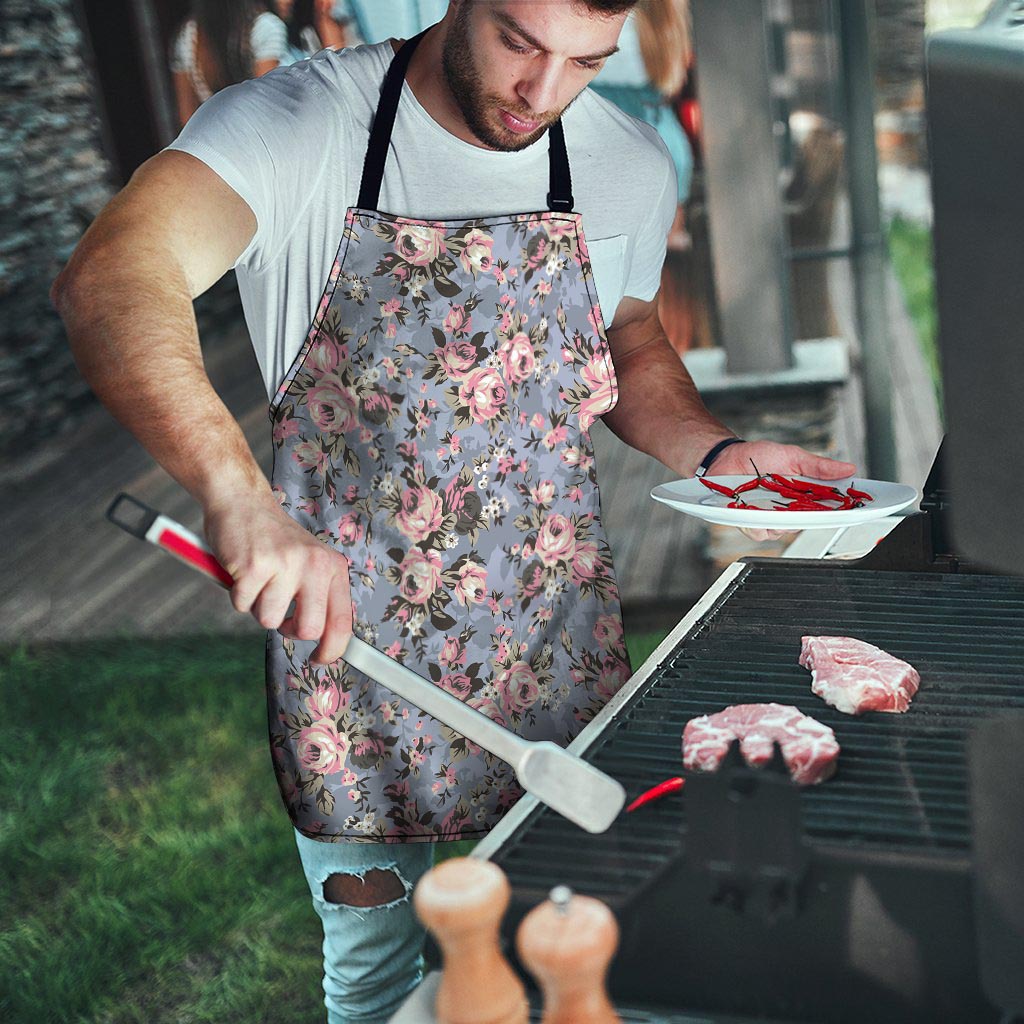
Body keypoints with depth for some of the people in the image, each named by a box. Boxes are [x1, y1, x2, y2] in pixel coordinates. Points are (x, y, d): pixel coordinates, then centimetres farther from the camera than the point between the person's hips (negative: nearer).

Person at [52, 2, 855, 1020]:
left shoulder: (630, 166, -2)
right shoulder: (296, 124, -16)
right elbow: (109, 279, -33)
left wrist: (717, 452, -5)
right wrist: (240, 494, -49)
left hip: (558, 640, 3)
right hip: (344, 625, -3)